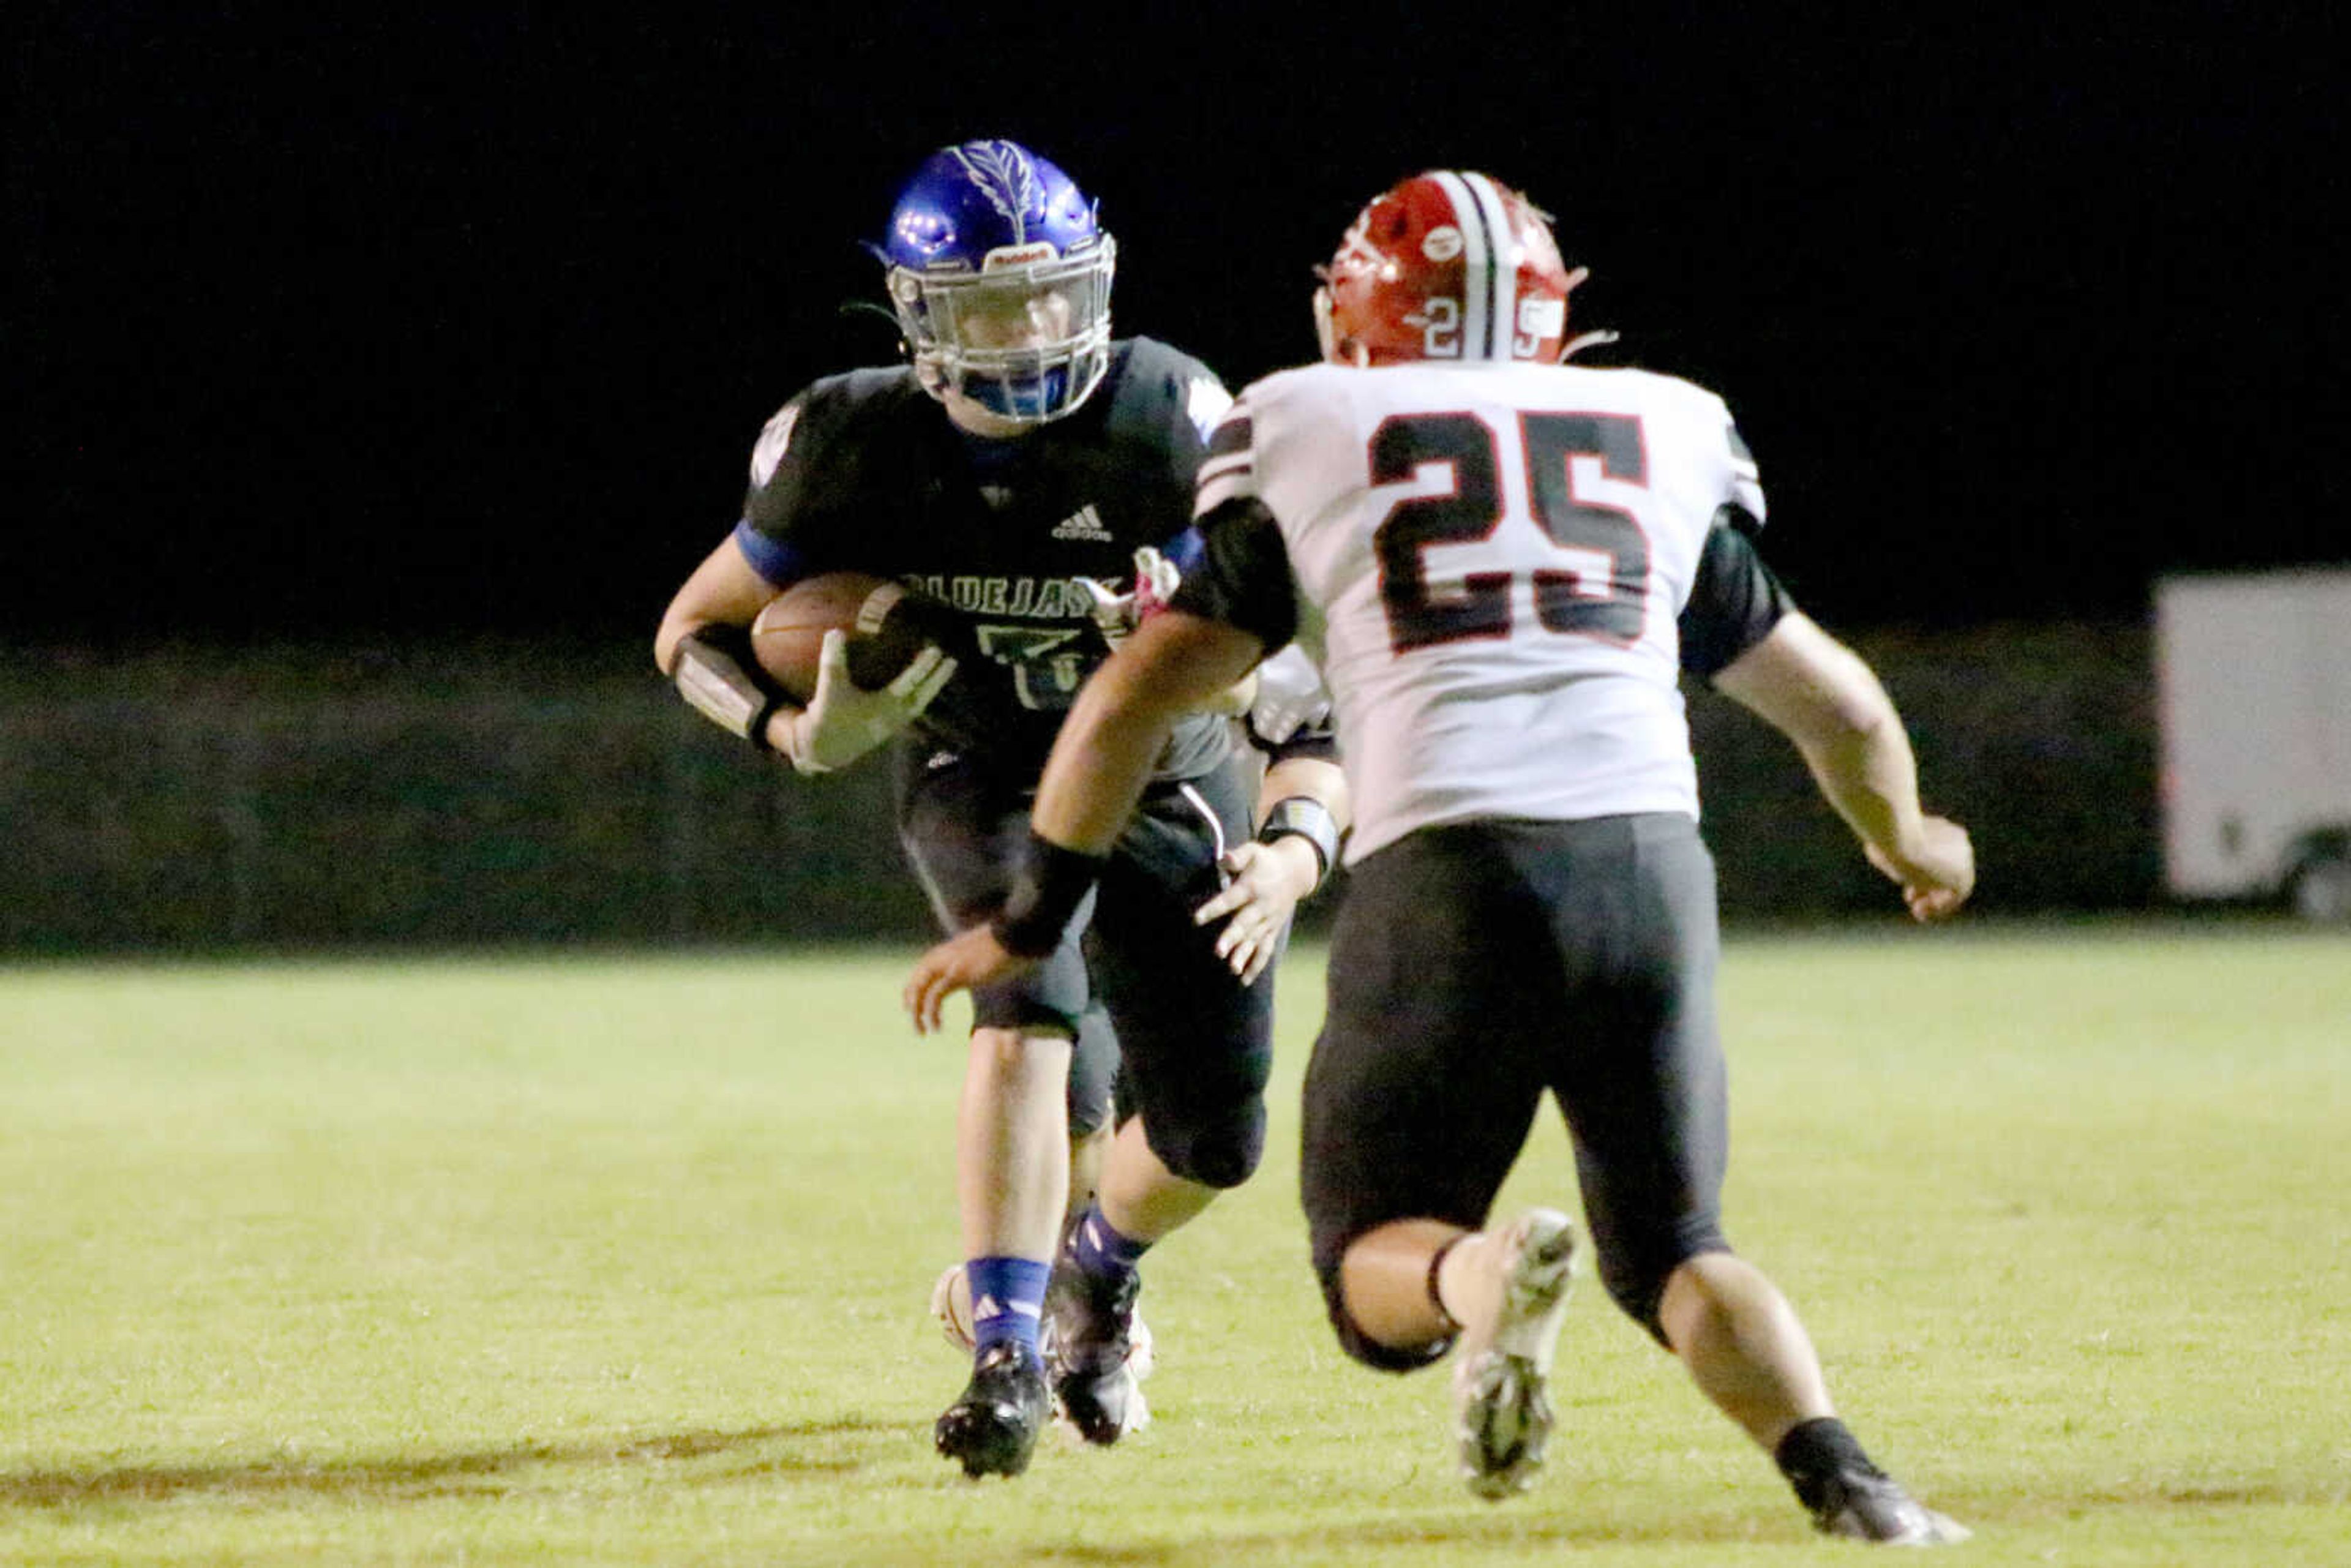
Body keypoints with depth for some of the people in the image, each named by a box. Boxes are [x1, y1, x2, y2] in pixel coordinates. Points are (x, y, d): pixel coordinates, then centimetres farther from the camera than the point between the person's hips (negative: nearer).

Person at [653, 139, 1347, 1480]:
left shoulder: (1169, 427, -28)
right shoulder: (858, 449, -21)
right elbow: (697, 633, -7)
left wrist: (1301, 839, -43)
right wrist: (796, 728, -28)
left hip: (1174, 788, 1)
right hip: (984, 780, -1)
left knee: (1211, 1143, 4)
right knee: (1034, 1003, -31)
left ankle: (1096, 1271, 40)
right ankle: (1008, 1360, -31)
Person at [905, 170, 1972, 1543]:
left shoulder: (1306, 449, 16)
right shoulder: (1667, 443, 22)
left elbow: (1131, 703, 14)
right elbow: (1843, 710, 30)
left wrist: (1027, 924, 26)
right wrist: (1908, 843, 51)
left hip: (1445, 870, -2)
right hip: (1650, 858, 2)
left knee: (1379, 1271, 12)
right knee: (1673, 1248, 17)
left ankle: (1490, 1280, -25)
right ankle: (1836, 1471, -12)